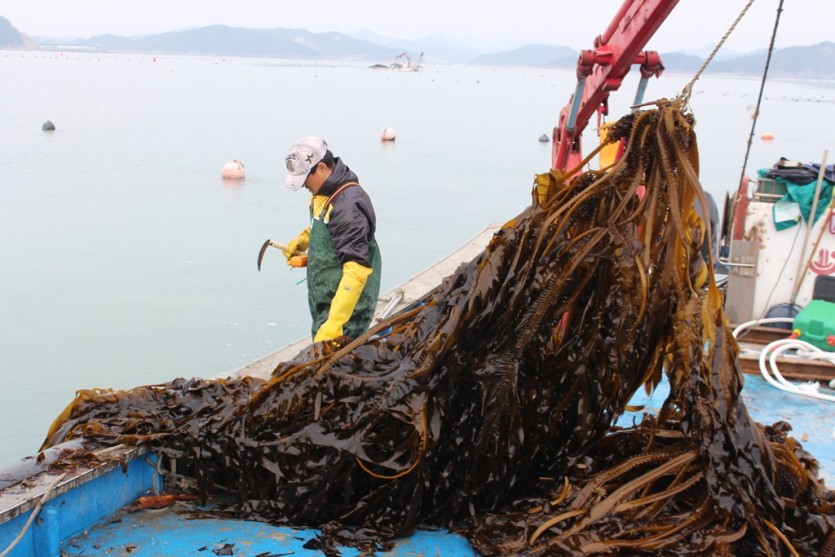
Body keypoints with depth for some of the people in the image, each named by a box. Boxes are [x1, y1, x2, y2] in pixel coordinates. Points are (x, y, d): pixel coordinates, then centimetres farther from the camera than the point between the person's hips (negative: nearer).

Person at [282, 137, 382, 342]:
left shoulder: (347, 205, -25)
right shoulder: (323, 193, 5)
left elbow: (357, 270, -31)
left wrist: (332, 325, -36)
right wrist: (302, 240, 9)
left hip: (345, 306, -10)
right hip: (324, 302, 10)